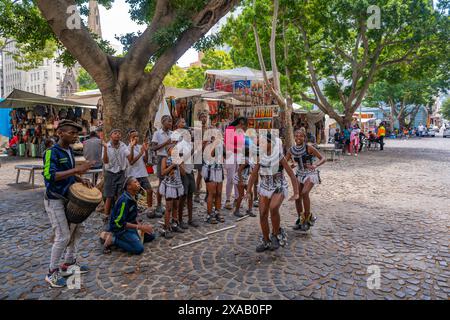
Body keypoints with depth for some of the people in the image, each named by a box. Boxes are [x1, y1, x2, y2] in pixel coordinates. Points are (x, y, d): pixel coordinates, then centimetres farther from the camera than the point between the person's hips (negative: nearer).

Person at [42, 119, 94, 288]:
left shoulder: (70, 151, 6)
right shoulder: (51, 152, -18)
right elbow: (50, 175, -31)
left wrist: (80, 179, -1)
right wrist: (77, 169, -35)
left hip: (68, 198, 8)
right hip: (54, 200, -8)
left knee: (75, 231, 13)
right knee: (63, 237, -5)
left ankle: (69, 264, 30)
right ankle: (52, 272, 13)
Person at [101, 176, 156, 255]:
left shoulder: (133, 197, 2)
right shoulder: (124, 200, -25)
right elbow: (119, 223, -24)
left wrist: (140, 225, 0)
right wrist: (139, 227, -23)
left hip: (129, 224, 9)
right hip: (120, 228, -9)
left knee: (151, 235, 9)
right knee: (139, 248, -23)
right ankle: (113, 239, -7)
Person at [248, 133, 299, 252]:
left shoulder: (279, 157, -15)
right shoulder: (260, 157, -4)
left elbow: (292, 175, -11)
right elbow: (253, 174, 3)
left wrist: (296, 193, -15)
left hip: (279, 188, -4)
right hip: (264, 188, 4)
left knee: (273, 208, -30)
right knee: (263, 215, 0)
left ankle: (276, 234, -5)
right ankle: (266, 242, 20)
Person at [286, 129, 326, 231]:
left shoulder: (309, 147, -15)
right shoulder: (291, 150, -4)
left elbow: (323, 159, -14)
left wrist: (315, 165, -32)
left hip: (310, 174, -4)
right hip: (299, 174, 5)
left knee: (304, 193, -24)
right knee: (297, 197, 0)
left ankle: (308, 217, -6)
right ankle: (300, 219, 20)